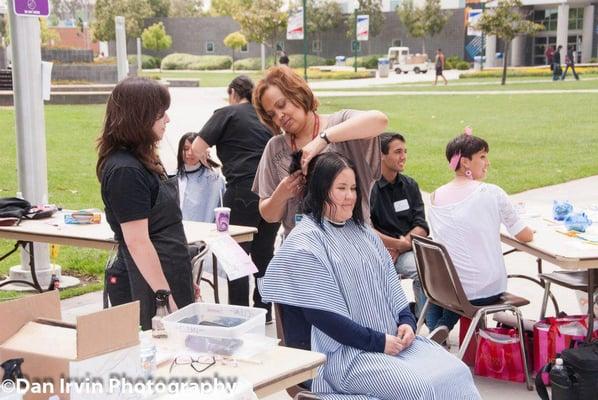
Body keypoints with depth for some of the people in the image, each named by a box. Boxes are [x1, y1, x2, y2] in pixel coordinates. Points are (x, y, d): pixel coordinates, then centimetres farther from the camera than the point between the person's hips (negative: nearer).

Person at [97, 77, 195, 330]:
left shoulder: (142, 161, 11)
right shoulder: (125, 171, -19)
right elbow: (137, 242, -22)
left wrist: (184, 278, 22)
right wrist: (166, 297, -21)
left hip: (171, 274, 9)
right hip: (152, 280, -9)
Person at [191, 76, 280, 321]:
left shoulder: (227, 114, 1)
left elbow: (197, 147, -4)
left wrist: (206, 159, 18)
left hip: (244, 189, -5)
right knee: (265, 252, 14)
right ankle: (264, 312, 21)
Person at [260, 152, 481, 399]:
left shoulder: (361, 230, 17)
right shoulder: (305, 243, -8)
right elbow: (321, 314, -14)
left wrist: (406, 321, -1)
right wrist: (377, 342, -14)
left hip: (393, 338, 7)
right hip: (346, 353, -7)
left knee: (457, 372, -12)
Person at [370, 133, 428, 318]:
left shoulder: (410, 185, 14)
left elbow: (422, 228, 6)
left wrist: (399, 248, -10)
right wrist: (400, 243, -11)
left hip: (408, 249, 6)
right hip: (380, 252, -5)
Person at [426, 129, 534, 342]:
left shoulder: (436, 197, -1)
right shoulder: (491, 193, -13)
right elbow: (525, 236, -5)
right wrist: (529, 230, 20)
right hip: (488, 289, -2)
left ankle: (436, 329, 9)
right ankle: (444, 326, 5)